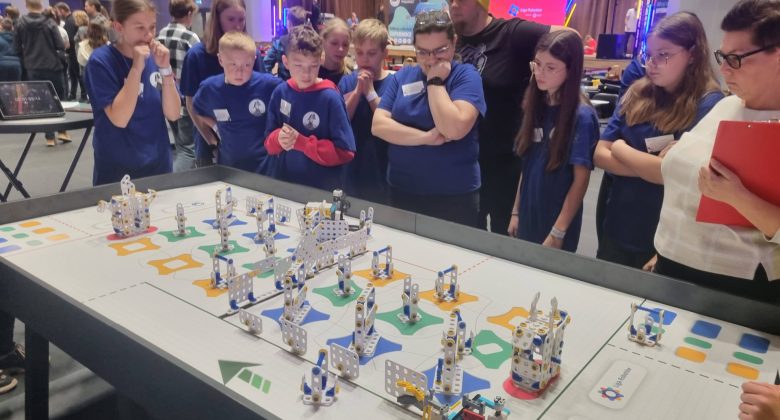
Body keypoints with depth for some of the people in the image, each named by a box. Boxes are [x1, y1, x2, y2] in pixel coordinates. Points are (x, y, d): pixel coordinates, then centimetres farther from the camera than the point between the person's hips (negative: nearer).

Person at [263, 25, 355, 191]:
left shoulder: (330, 98, -13)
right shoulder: (280, 92, -1)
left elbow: (344, 152, -14)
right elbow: (268, 142, 7)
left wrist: (302, 143, -19)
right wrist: (279, 139, -14)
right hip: (282, 183, 4)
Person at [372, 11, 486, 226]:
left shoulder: (466, 75, -7)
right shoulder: (402, 76, 5)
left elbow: (454, 129, -22)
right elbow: (378, 125, -7)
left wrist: (435, 81, -15)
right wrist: (427, 137, -17)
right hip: (401, 191, 4)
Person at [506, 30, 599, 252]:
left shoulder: (581, 116, -15)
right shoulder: (535, 106, 2)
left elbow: (581, 180, -15)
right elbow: (528, 166, 7)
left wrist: (557, 233, -15)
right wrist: (516, 212, 8)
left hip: (557, 223, -5)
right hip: (528, 218, 6)